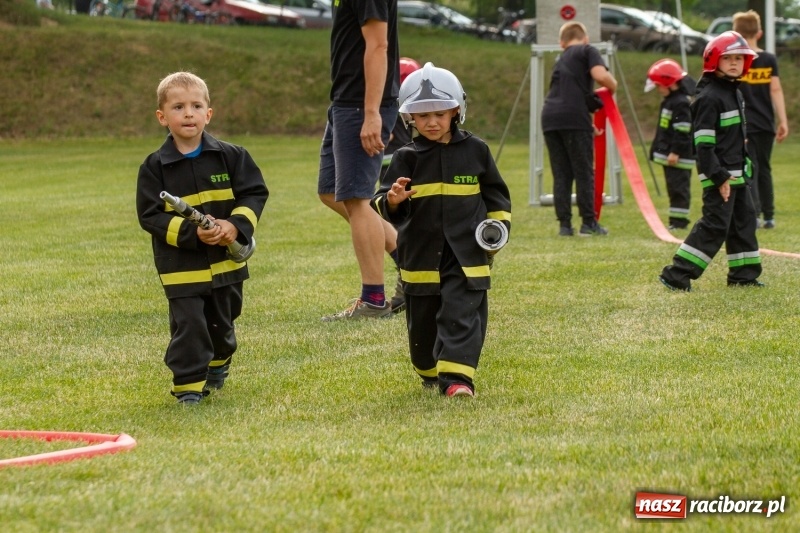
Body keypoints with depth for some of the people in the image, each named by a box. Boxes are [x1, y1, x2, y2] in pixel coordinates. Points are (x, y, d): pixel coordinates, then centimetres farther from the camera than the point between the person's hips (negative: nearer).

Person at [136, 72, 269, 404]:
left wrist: (235, 225, -19)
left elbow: (254, 193, -1)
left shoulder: (230, 156, -2)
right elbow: (150, 216, -11)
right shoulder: (155, 166, -8)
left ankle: (219, 364, 46)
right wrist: (191, 232, -23)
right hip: (181, 264, -3)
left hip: (226, 259, 3)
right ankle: (188, 383, 0)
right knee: (188, 324, -10)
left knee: (222, 322, 19)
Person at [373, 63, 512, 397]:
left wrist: (499, 225, -1)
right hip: (420, 256, 1)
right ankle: (429, 373, 33)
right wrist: (392, 201, -25)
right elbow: (383, 207, -2)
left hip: (466, 256, -1)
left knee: (462, 316, -13)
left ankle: (457, 378, -19)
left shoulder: (475, 151, 3)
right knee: (423, 322, 11)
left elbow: (495, 194, 13)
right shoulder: (407, 158, 1)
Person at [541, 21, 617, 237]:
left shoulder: (562, 60, 28)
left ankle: (565, 224, 8)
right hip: (574, 118, -6)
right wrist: (613, 87, 11)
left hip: (550, 118, 6)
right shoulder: (587, 51, 8)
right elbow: (601, 75, -10)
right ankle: (589, 223, 5)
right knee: (584, 173, 3)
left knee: (561, 175, 10)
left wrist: (588, 124, 39)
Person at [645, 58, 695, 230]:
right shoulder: (669, 101, 16)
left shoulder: (681, 103, -16)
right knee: (674, 188, 12)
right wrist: (657, 149, 23)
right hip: (669, 154, 11)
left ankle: (679, 220, -7)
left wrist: (675, 151, -23)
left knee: (679, 187, -8)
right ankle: (676, 220, 15)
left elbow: (682, 131, -21)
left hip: (679, 157, -11)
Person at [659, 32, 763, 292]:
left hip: (736, 173, 10)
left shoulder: (735, 93, 14)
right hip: (718, 175, -10)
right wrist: (720, 177, -22)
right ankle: (677, 274, -9)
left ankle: (743, 274, 22)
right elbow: (704, 144, -20)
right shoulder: (709, 97, -17)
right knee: (715, 225, -11)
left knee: (744, 220, 13)